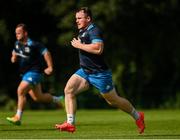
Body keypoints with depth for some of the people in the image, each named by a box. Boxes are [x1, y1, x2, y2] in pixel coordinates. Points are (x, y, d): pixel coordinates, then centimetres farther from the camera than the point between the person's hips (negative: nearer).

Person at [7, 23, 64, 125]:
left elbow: (46, 53, -16)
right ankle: (58, 99, 37)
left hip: (34, 72, -9)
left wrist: (50, 67, -17)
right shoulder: (17, 44, 6)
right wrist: (14, 58, 4)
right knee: (37, 97, 14)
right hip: (25, 73, 9)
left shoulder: (33, 44, -18)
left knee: (21, 91, -22)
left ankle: (18, 117, -18)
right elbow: (15, 52, 26)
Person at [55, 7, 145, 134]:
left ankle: (138, 116, 28)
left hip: (100, 73, -9)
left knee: (113, 100, 6)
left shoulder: (94, 31, -18)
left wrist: (79, 45, -25)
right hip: (85, 71, 9)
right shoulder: (83, 31, 13)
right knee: (69, 89, -12)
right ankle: (70, 124, -13)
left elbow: (98, 49, -35)